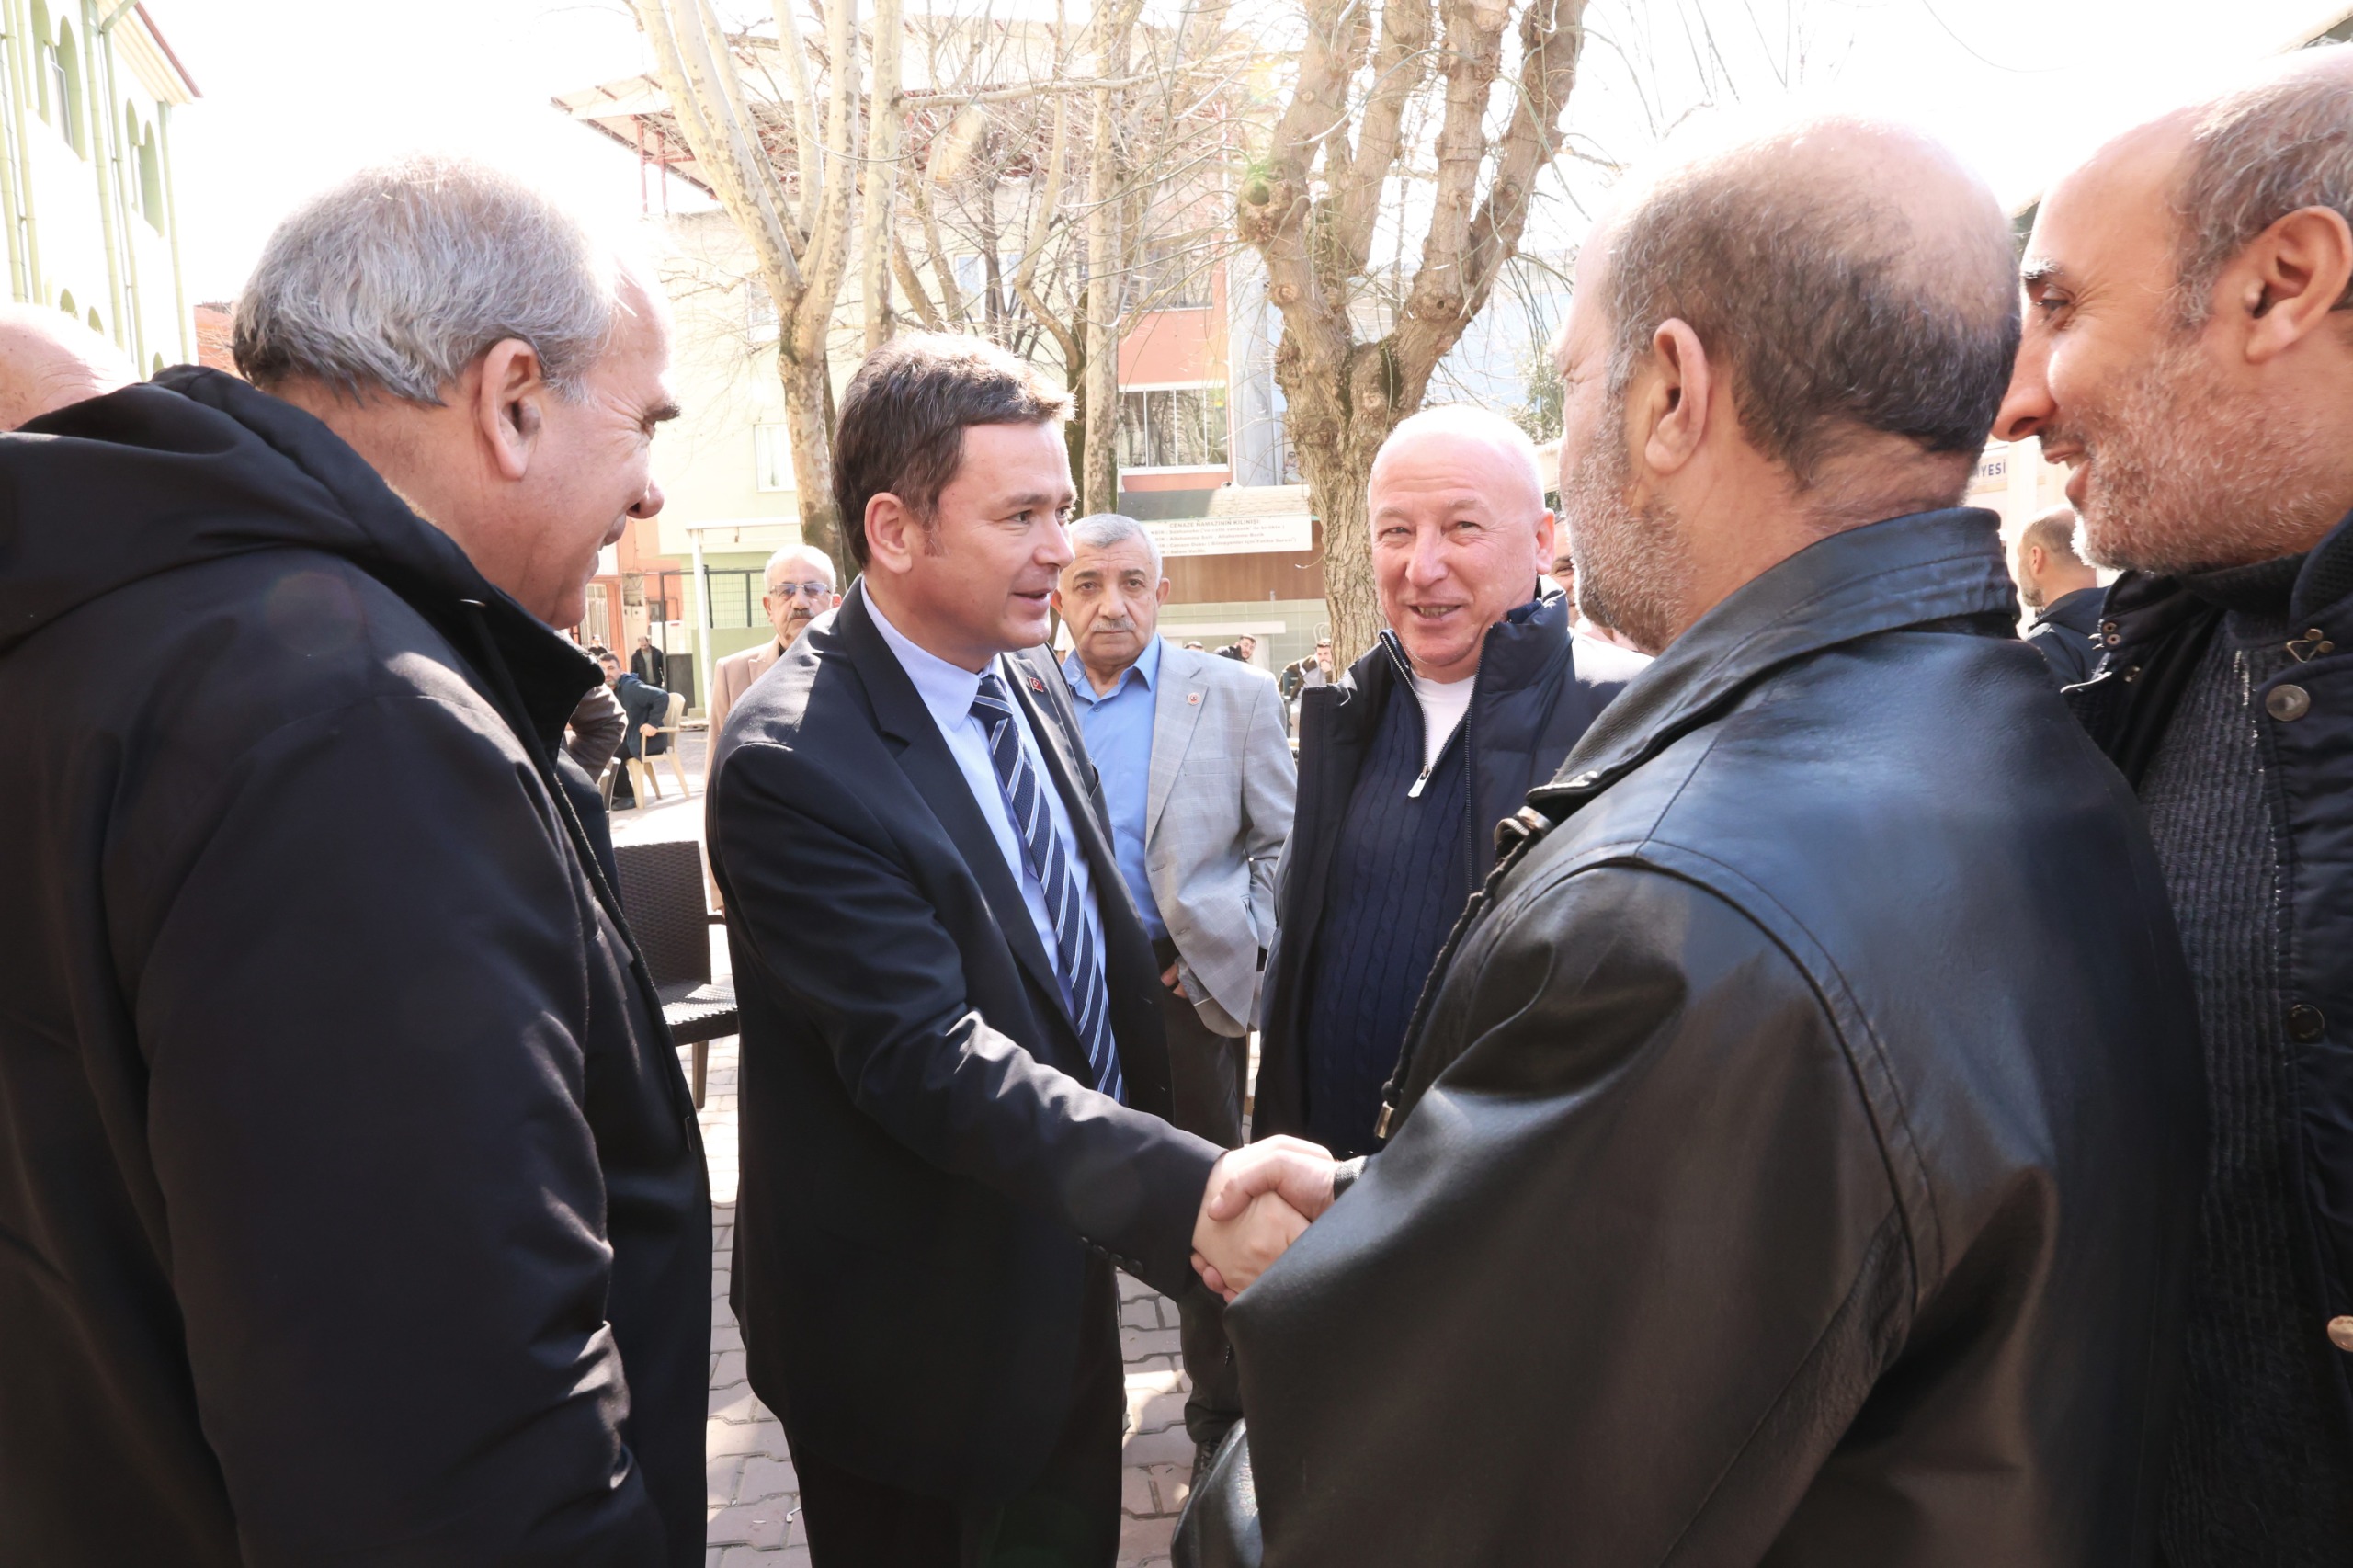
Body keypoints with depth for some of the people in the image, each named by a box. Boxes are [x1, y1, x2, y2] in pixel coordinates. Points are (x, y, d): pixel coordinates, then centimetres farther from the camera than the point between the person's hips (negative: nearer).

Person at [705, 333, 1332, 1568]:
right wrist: (1185, 1191, -43)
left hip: (1066, 1268, 8)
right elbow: (929, 1058, -32)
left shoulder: (1033, 686, 1)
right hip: (914, 1337, -7)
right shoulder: (792, 762, -25)